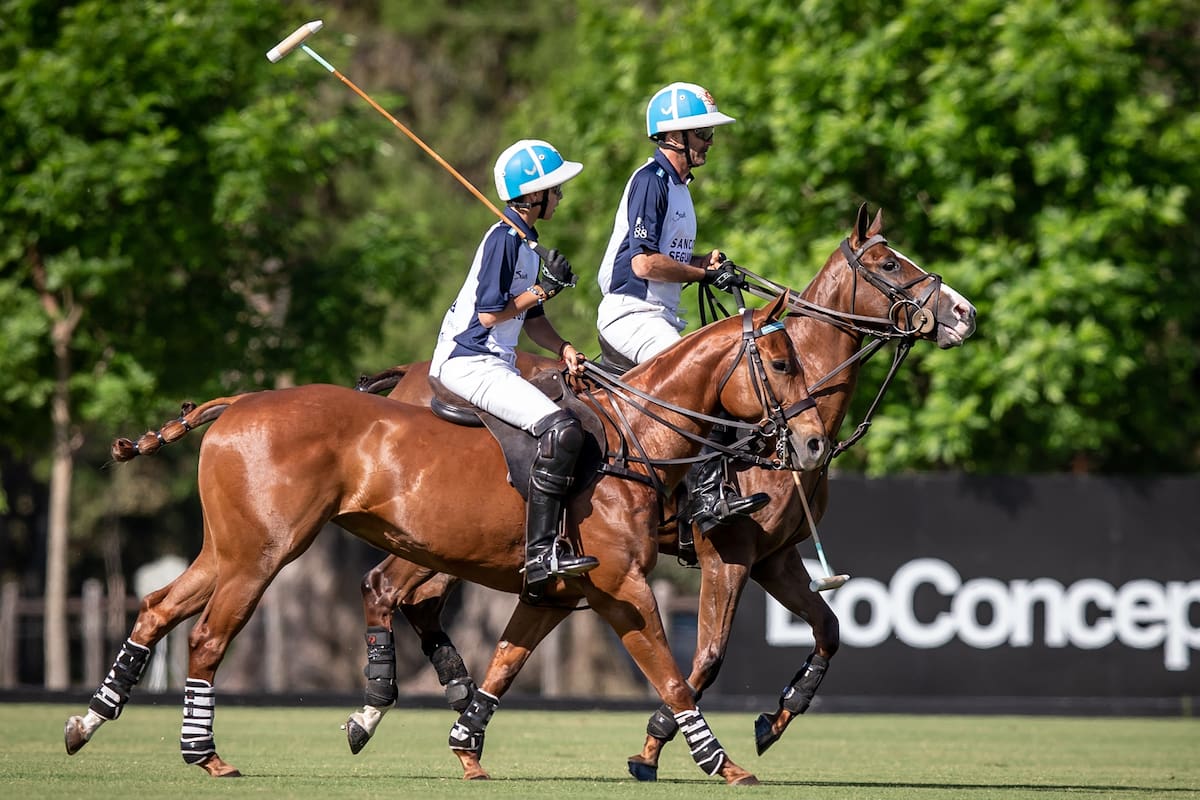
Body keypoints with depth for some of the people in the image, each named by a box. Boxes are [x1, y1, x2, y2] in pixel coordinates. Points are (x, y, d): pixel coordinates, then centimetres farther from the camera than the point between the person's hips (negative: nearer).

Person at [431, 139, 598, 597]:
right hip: (470, 364, -11)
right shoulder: (503, 240, -12)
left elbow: (531, 318, 20)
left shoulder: (526, 244, 18)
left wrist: (563, 349, 3)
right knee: (560, 430, -26)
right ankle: (540, 554, -32)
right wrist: (544, 288, -10)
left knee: (574, 427, 12)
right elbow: (489, 313, -18)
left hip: (495, 364, 11)